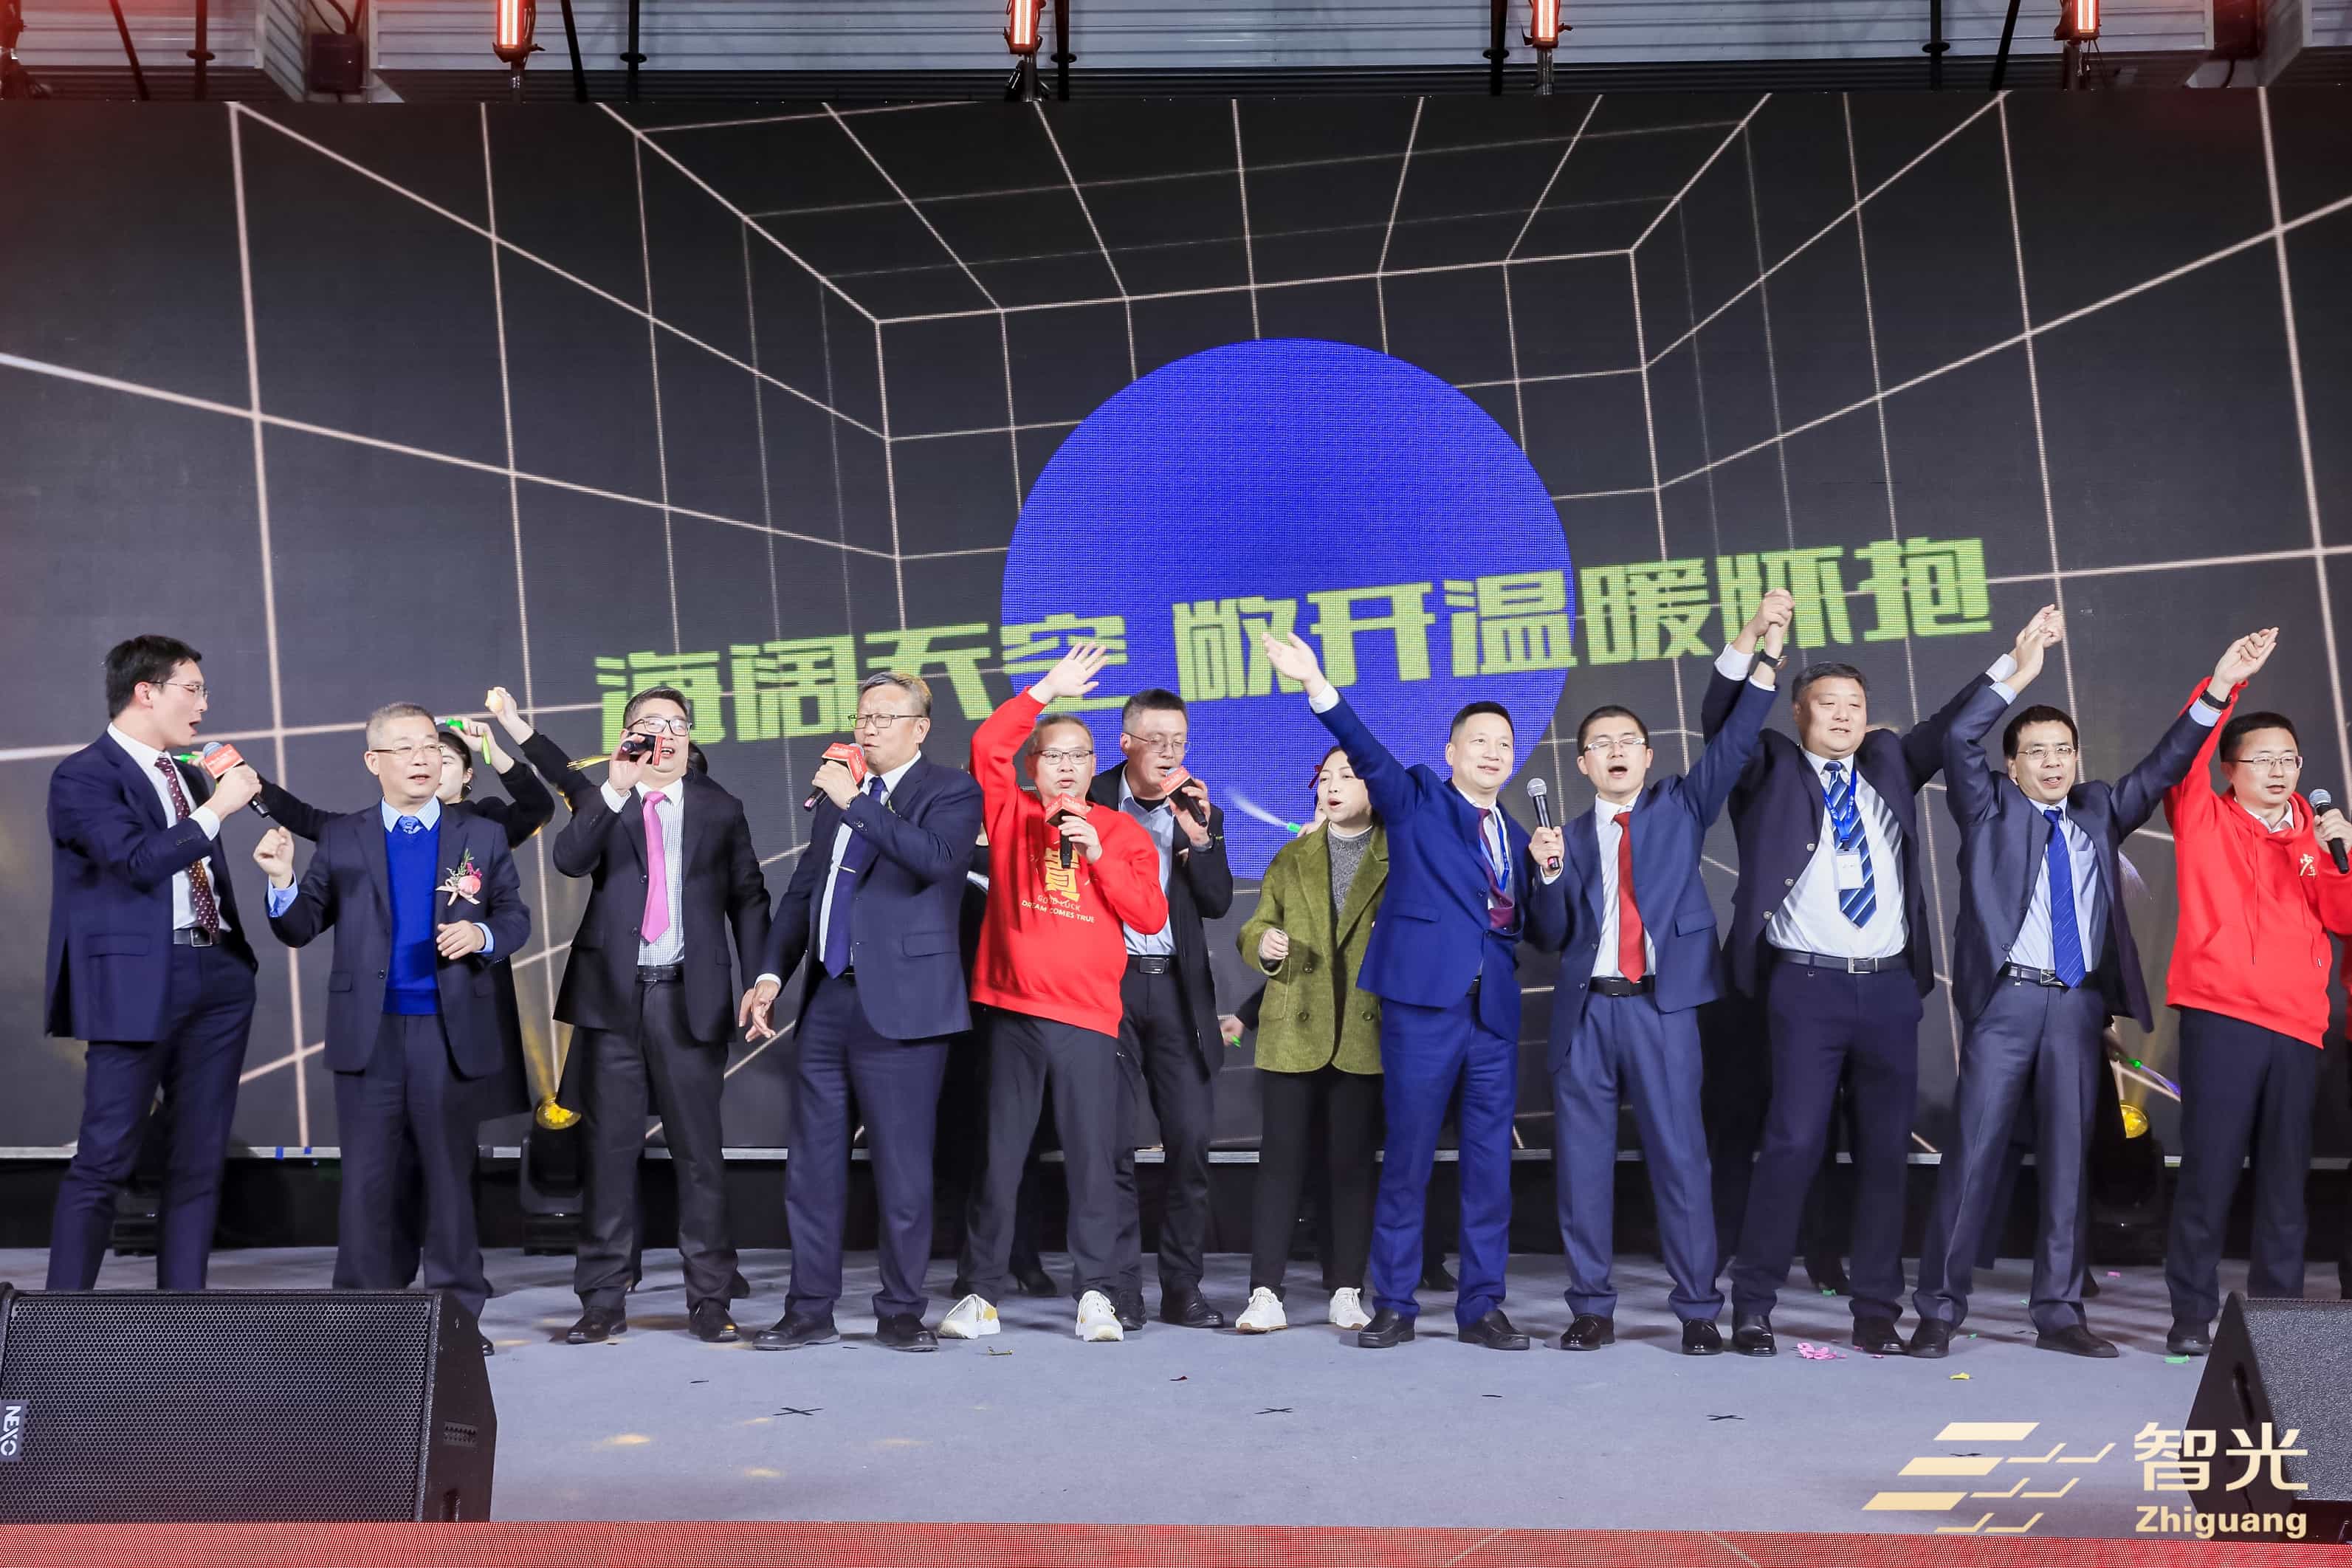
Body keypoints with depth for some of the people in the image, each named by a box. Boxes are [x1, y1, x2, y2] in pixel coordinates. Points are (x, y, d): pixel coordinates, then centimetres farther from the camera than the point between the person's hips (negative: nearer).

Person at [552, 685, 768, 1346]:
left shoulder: (719, 808, 9)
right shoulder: (601, 801, 9)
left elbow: (748, 895, 8)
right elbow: (569, 859, -10)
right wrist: (615, 788, -20)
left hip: (691, 997, 0)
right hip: (612, 995, 0)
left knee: (699, 1149, 3)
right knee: (609, 1149, 5)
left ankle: (710, 1298, 10)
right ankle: (603, 1300, 13)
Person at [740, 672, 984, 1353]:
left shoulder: (951, 792, -1)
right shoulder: (838, 793, 17)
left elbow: (935, 858, -22)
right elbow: (802, 889, 18)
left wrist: (856, 802, -18)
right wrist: (771, 973, 8)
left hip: (900, 1003, -6)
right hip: (828, 998, 6)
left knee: (902, 1166, 0)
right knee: (812, 1162, 8)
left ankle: (900, 1312, 13)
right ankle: (810, 1310, 17)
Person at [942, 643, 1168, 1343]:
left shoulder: (1122, 832, 8)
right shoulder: (1011, 814, 8)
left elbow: (1151, 916, 0)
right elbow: (988, 746, -7)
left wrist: (1098, 855, -9)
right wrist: (1048, 688, -7)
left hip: (1089, 1019, 0)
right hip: (1013, 1011, 0)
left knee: (1093, 1157, 0)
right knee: (1001, 1155, 6)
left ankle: (1096, 1295, 8)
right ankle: (983, 1292, 14)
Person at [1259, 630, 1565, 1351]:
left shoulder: (1517, 836, 18)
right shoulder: (1417, 800, 6)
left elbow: (1546, 936, 14)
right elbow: (1366, 751, -11)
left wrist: (1548, 869, -3)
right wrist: (1316, 684, -25)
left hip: (1494, 1013, 4)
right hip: (1423, 1003, -4)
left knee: (1490, 1164, 6)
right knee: (1407, 1159, 0)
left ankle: (1481, 1306, 16)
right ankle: (1394, 1305, 10)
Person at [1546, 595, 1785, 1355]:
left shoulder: (1680, 807, 11)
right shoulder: (1571, 838, 13)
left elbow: (1734, 742, -2)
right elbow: (1553, 935, 6)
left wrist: (1769, 649, -10)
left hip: (1662, 1005, -2)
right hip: (1585, 1008, 2)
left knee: (1679, 1155, -2)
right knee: (1581, 1160, 3)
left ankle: (1699, 1310, 5)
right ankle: (1592, 1308, 13)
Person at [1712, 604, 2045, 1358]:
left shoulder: (1890, 763, 17)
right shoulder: (1771, 769, 4)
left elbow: (1950, 726, 13)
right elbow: (1719, 724, -10)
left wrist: (2012, 663, 2)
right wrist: (1747, 645, -24)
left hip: (1891, 985, 4)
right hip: (1808, 986, -4)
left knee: (1886, 1151, 7)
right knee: (1792, 1143, -7)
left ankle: (1877, 1311, 16)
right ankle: (1752, 1305, 3)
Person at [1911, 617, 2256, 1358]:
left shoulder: (2098, 812, 17)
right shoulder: (1989, 808, 7)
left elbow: (2163, 766, 10)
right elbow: (1959, 740, -8)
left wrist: (2217, 691, -1)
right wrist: (2020, 673, -14)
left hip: (2079, 1002, 4)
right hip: (2008, 998, -4)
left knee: (2068, 1155, 6)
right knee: (1975, 1149, -5)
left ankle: (2059, 1312, 12)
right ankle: (1939, 1307, 1)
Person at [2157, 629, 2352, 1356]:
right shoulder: (2203, 818, 6)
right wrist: (2225, 682, -19)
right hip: (2220, 1016, -4)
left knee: (2285, 1174, 6)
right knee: (2208, 1169, -5)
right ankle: (2192, 1313, 2)